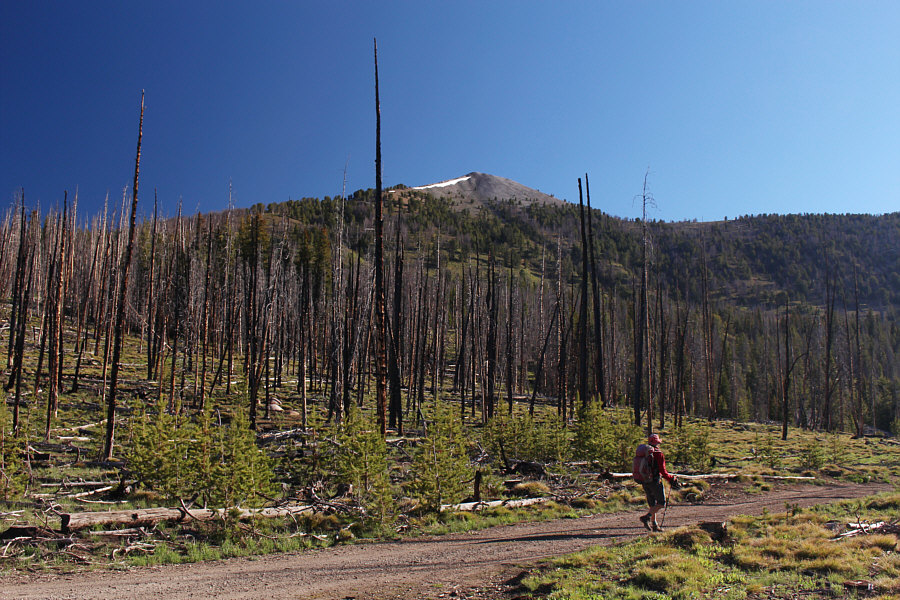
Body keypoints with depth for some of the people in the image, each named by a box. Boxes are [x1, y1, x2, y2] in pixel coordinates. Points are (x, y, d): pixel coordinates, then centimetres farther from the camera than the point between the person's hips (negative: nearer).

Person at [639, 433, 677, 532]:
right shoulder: (659, 454, -12)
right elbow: (663, 471, -15)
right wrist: (672, 478, 0)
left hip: (645, 482, 7)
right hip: (655, 481, -7)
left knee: (652, 504, 14)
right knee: (661, 503, 2)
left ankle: (654, 524, 16)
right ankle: (647, 517, -12)